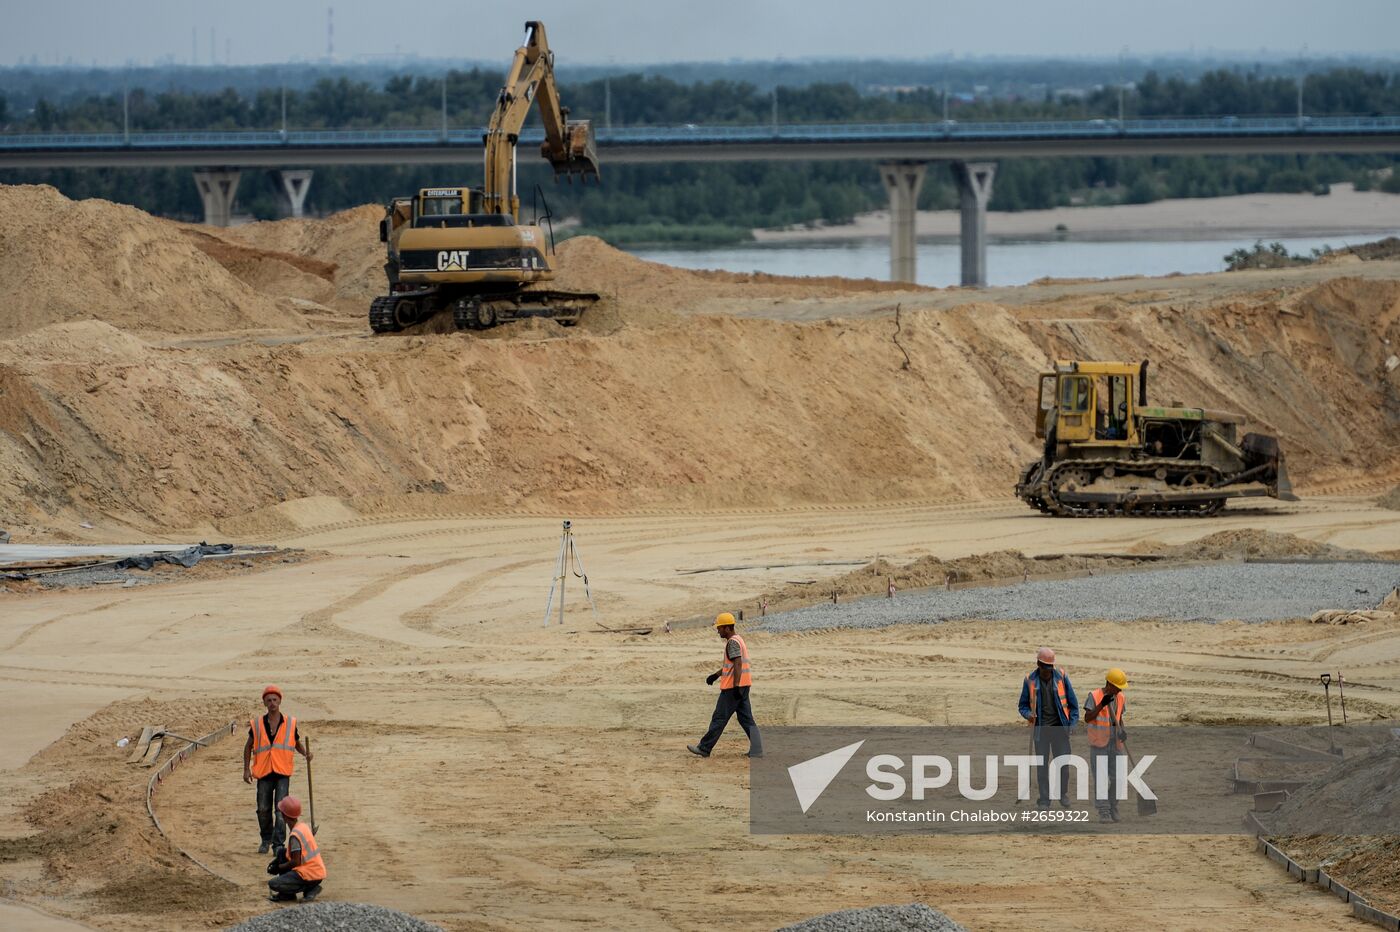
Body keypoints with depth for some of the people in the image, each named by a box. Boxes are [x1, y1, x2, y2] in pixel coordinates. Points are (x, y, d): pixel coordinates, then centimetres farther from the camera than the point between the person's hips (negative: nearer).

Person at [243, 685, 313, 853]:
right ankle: (266, 840, 26)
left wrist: (305, 753, -5)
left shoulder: (290, 723, 2)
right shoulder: (257, 724, 3)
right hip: (264, 773, 2)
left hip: (282, 773, -2)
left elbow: (297, 743, 16)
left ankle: (278, 843, -12)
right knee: (263, 810, 7)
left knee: (281, 810, -12)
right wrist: (246, 769, 6)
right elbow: (248, 747, 12)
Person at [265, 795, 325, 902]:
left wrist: (278, 868, -5)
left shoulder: (294, 835, -21)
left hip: (310, 876, -9)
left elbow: (296, 862, -19)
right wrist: (278, 861, 14)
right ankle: (287, 894, 16)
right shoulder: (303, 826, 8)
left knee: (273, 884, -13)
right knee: (281, 851, 22)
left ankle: (310, 888, -3)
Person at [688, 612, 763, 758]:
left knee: (719, 718, -2)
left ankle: (704, 748, 4)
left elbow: (738, 664, -23)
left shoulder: (732, 642, -14)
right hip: (744, 685, 10)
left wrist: (736, 686, -26)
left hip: (732, 686, -10)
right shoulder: (739, 640, 18)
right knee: (746, 718, 8)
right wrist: (716, 675, 27)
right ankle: (756, 749, 2)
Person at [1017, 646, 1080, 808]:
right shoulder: (1030, 680, -2)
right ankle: (1044, 799, 8)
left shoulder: (1061, 677, -2)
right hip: (1040, 727, 0)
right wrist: (1029, 715, -16)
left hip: (1059, 728, 0)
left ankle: (1063, 794, 19)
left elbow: (1073, 703, 5)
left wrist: (1071, 725, -2)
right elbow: (1023, 705, 6)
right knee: (1042, 765, 0)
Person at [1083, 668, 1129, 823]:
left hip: (1115, 744, 5)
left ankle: (1113, 812, 12)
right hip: (1099, 744, -5)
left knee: (1115, 778, 3)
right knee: (1101, 779, -8)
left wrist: (1122, 731, -2)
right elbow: (1087, 718, -16)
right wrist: (1102, 704, -28)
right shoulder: (1094, 696, -9)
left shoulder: (1119, 698, 8)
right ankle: (1103, 813, -8)